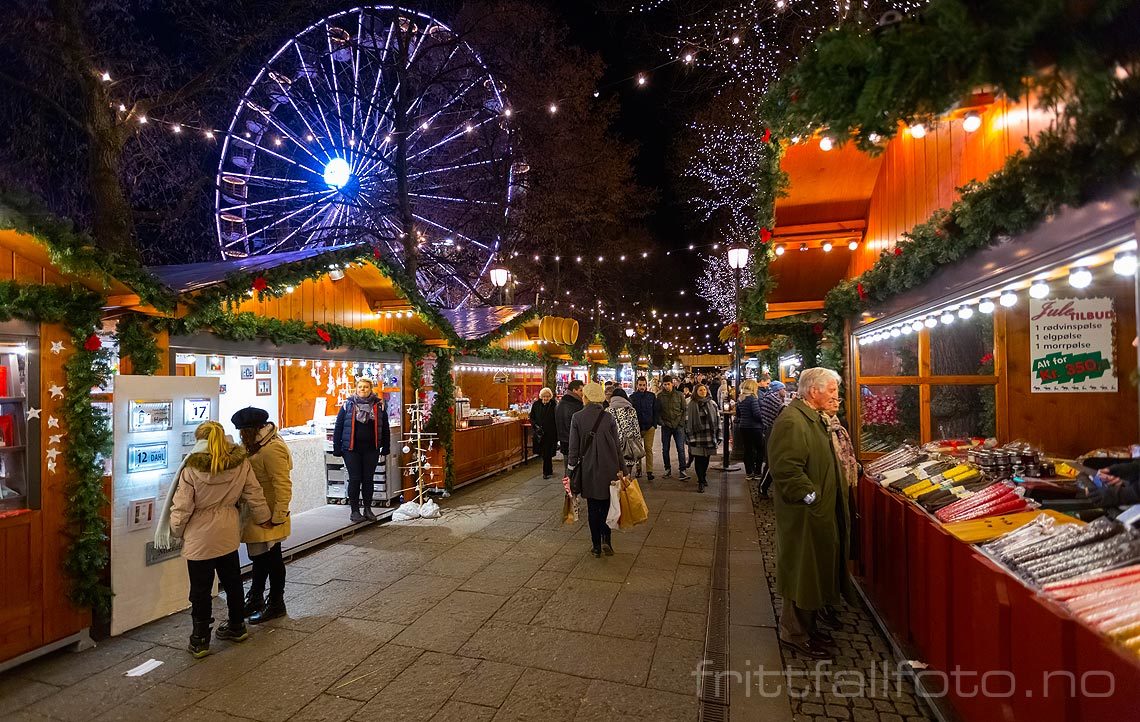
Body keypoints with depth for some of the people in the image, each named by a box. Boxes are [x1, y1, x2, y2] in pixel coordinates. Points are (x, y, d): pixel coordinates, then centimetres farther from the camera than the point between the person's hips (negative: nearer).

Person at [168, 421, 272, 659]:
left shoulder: (192, 468, -16)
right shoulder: (241, 463, -6)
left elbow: (181, 507, -11)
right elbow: (254, 494, 1)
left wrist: (176, 531, 7)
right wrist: (264, 518, 14)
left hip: (199, 536, -4)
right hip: (228, 533, 4)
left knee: (201, 589, 9)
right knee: (232, 580, 20)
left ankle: (200, 640, 19)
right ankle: (237, 627, 34)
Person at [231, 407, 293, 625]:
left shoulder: (272, 449, -23)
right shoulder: (257, 445, 9)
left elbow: (283, 485, -25)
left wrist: (279, 515, -23)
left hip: (267, 518, -9)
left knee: (271, 558, 5)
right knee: (259, 557, 21)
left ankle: (276, 604, 20)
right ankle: (256, 599, 36)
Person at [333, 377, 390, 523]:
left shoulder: (378, 406, 4)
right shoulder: (348, 405, 1)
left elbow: (385, 429, 7)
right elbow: (338, 427, 2)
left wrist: (385, 449, 5)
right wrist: (337, 449, -2)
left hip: (371, 449, 1)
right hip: (352, 449, -1)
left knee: (368, 479, 9)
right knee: (355, 479, 2)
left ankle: (368, 509, 20)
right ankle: (355, 510, 14)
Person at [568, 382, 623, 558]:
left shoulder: (577, 418, -7)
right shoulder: (609, 418, -5)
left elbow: (574, 447, -5)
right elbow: (617, 446, 0)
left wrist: (571, 469, 4)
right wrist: (620, 468, 9)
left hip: (588, 469, 0)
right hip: (609, 468, 1)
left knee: (593, 507, 10)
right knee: (607, 505, 16)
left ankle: (596, 546, 16)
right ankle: (606, 539, 2)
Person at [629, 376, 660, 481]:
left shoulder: (652, 396, 3)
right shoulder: (632, 397, 1)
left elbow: (656, 411, 5)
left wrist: (655, 424, -3)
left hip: (649, 427, 0)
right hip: (636, 427, 1)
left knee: (648, 450, -1)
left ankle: (649, 471, 1)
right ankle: (638, 469, 19)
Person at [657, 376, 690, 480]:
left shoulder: (679, 395, 1)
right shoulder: (660, 396, 2)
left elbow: (685, 409, 4)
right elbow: (658, 411, 5)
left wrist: (681, 422, -6)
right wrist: (661, 422, -7)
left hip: (678, 426, -1)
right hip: (666, 426, 1)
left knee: (681, 448, -5)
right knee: (665, 449, 7)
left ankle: (682, 470, -3)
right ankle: (667, 469, 19)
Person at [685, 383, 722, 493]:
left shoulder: (712, 403, 8)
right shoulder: (692, 405, 0)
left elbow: (718, 419, 10)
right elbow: (688, 421, -1)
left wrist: (718, 435, 6)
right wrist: (690, 437, -6)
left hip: (710, 436, 3)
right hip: (697, 436, -3)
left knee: (706, 459, 11)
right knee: (698, 460, -2)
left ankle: (704, 477, 32)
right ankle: (701, 482, 5)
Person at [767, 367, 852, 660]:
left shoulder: (816, 418, 12)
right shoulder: (791, 421, -23)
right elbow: (787, 470, -27)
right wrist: (813, 498, -23)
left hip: (822, 510, 10)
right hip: (805, 515, -10)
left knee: (816, 568, 20)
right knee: (802, 572, 3)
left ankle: (808, 624, 36)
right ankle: (794, 632, 20)